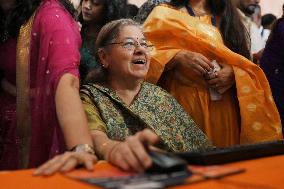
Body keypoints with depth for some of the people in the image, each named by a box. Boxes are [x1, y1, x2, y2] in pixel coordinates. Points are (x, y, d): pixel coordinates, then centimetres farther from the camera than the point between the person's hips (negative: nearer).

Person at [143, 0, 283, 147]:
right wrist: (176, 57, -19)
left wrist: (233, 73, -9)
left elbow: (244, 63, 13)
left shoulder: (226, 17, 15)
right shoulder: (163, 14, 5)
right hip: (184, 102, -3)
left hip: (225, 106, 3)